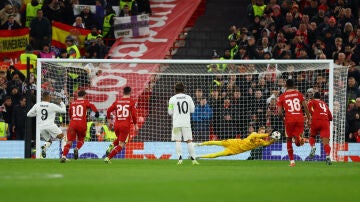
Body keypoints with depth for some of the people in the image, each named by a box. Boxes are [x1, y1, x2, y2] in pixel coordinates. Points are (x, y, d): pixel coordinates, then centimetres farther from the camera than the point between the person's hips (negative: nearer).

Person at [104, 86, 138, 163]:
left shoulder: (117, 101, 5)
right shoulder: (131, 102, -3)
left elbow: (109, 110, 3)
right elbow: (133, 114, -10)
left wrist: (108, 119, 19)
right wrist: (135, 124, 1)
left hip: (116, 125, 4)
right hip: (126, 125, -4)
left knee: (119, 139, 31)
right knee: (121, 144, 2)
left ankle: (112, 146, 1)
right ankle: (108, 158, -12)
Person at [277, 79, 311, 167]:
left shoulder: (282, 96, 7)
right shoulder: (299, 94, 11)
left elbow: (279, 112, 1)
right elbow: (305, 106, 0)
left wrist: (283, 116, 21)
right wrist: (309, 118, 3)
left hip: (289, 119, -1)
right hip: (300, 118, 1)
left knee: (289, 140, 16)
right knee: (298, 143, 9)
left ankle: (292, 161, 11)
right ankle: (299, 138, -30)